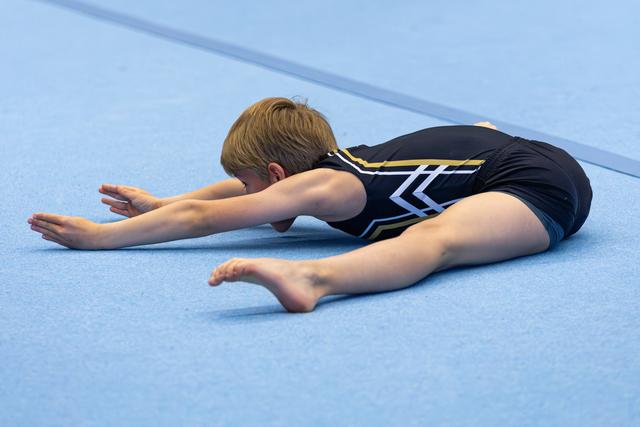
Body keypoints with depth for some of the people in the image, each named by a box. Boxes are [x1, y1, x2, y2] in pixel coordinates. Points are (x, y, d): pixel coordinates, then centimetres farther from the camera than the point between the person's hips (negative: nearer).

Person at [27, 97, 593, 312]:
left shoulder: (323, 187, -16)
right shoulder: (337, 161, 9)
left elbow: (201, 217, -15)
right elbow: (244, 185, 28)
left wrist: (100, 236, -10)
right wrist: (161, 203, 31)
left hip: (544, 186, -11)